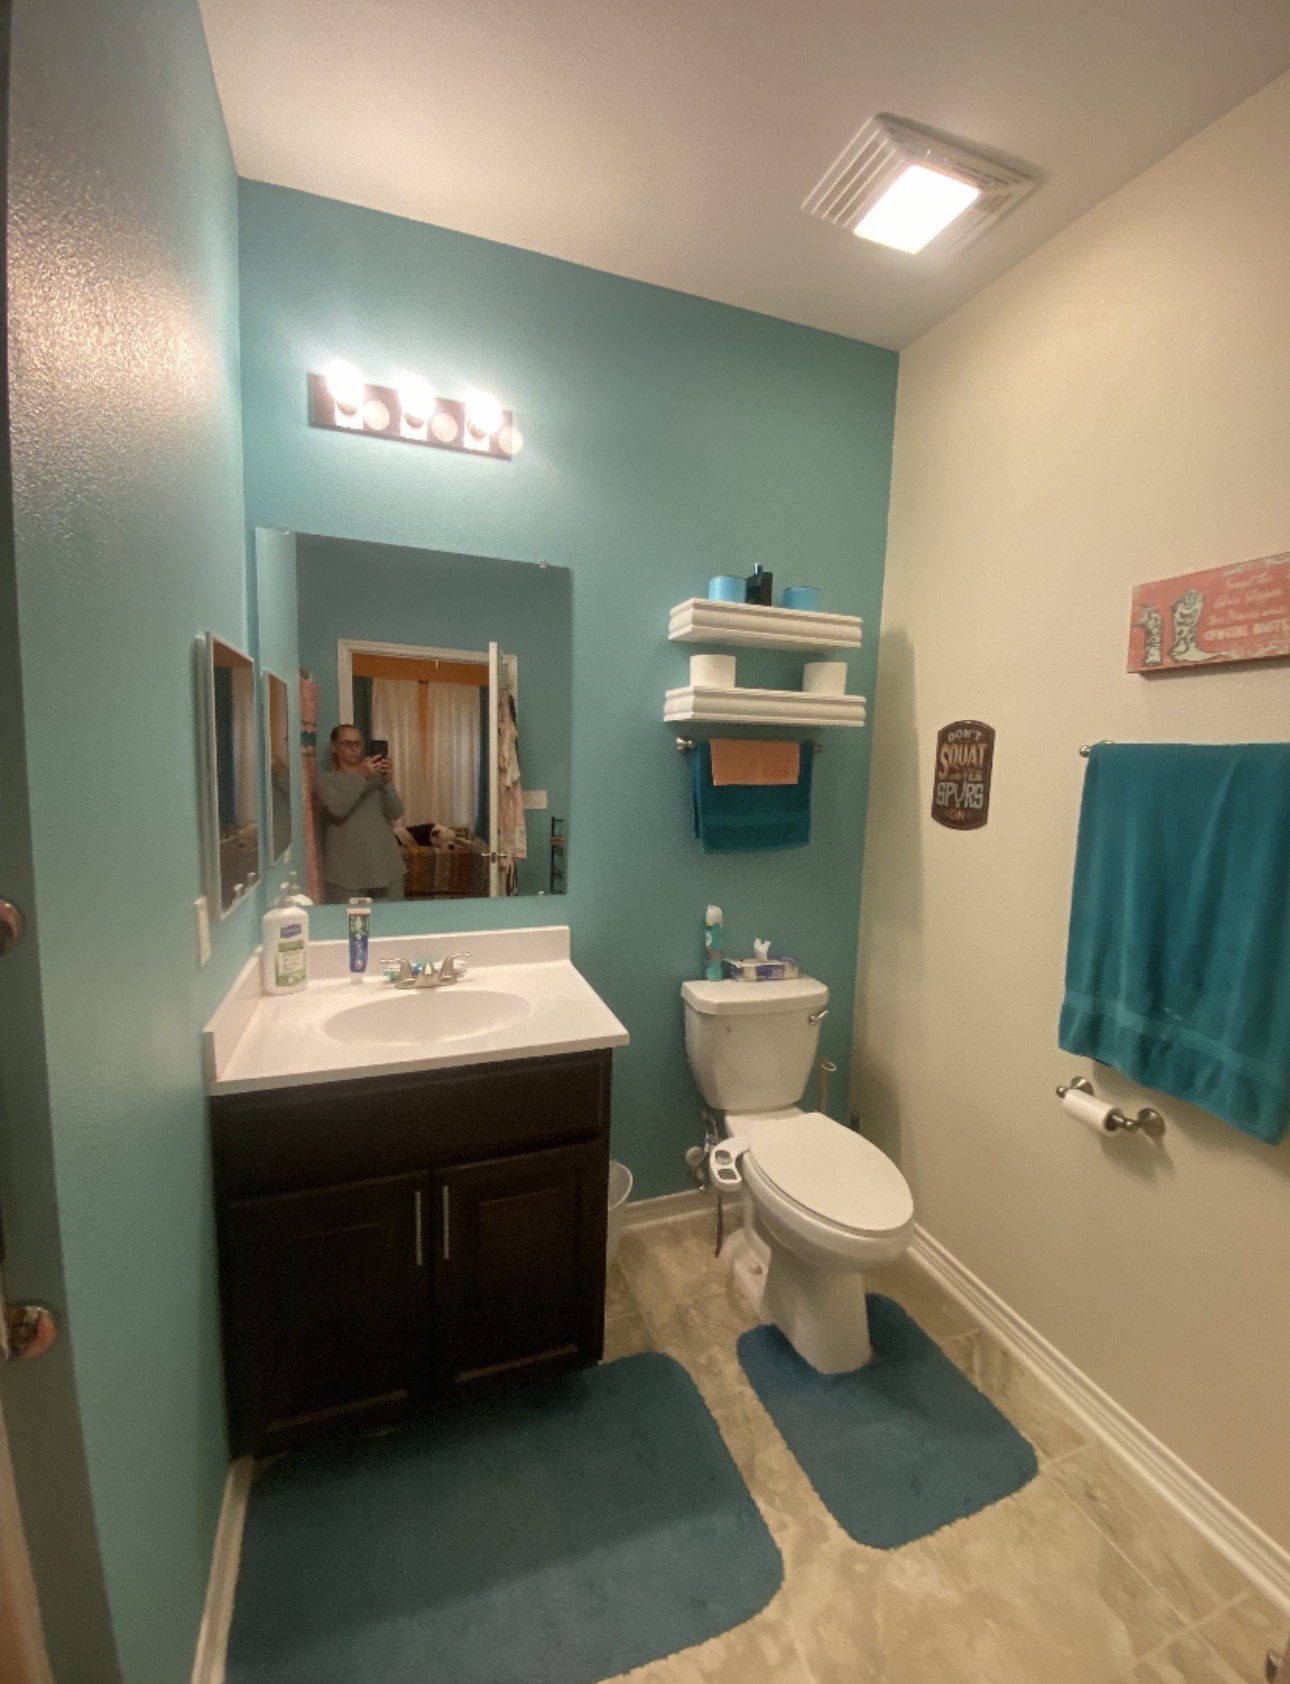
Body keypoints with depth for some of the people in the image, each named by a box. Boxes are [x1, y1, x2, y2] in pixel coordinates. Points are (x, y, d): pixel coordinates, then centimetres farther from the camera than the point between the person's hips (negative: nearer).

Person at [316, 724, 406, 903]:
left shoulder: (377, 776, 12)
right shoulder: (325, 779, 4)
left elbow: (396, 813, 0)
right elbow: (338, 809, -15)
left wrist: (388, 782, -15)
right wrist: (361, 777, -22)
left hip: (385, 864, 3)